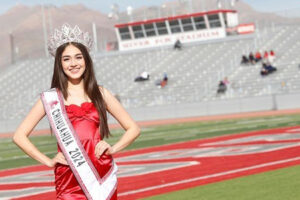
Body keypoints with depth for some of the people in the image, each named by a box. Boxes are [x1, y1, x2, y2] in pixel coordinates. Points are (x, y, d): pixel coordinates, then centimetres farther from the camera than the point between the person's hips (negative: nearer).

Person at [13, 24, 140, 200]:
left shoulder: (100, 93, 10)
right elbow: (20, 135, 4)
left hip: (103, 176, 2)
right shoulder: (51, 98, 5)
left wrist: (113, 149, -2)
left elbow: (133, 129, 14)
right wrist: (49, 161, -2)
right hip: (70, 179, -2)